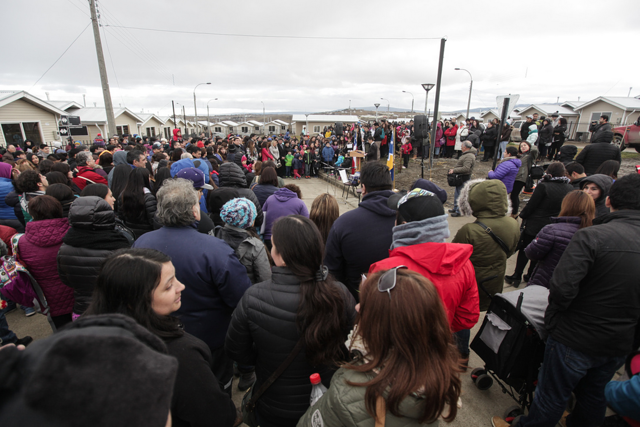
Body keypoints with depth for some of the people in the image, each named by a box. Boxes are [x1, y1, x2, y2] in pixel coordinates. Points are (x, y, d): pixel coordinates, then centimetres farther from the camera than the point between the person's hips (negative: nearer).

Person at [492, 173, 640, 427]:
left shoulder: (593, 236, -24)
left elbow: (562, 288, -29)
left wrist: (554, 312, -8)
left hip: (576, 338, -6)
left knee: (551, 397, 14)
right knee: (594, 396, 28)